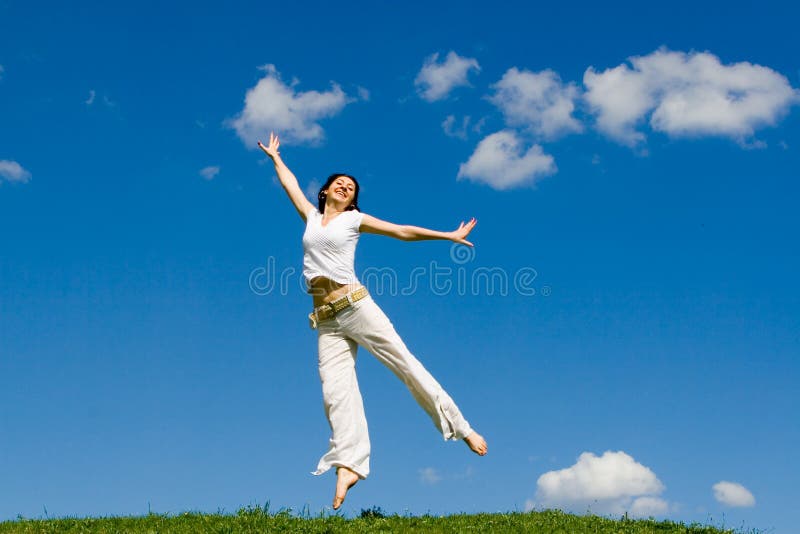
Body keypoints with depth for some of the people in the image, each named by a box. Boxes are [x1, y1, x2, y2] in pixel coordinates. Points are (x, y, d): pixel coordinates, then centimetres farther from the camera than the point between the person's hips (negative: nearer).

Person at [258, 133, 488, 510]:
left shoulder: (355, 219, 11)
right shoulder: (311, 217, 20)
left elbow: (403, 232, 12)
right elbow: (289, 183, 35)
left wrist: (448, 236, 11)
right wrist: (275, 156, 47)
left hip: (356, 304, -3)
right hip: (326, 318, 3)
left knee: (406, 365, -7)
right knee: (335, 391, -11)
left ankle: (462, 428, -2)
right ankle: (348, 465, -17)